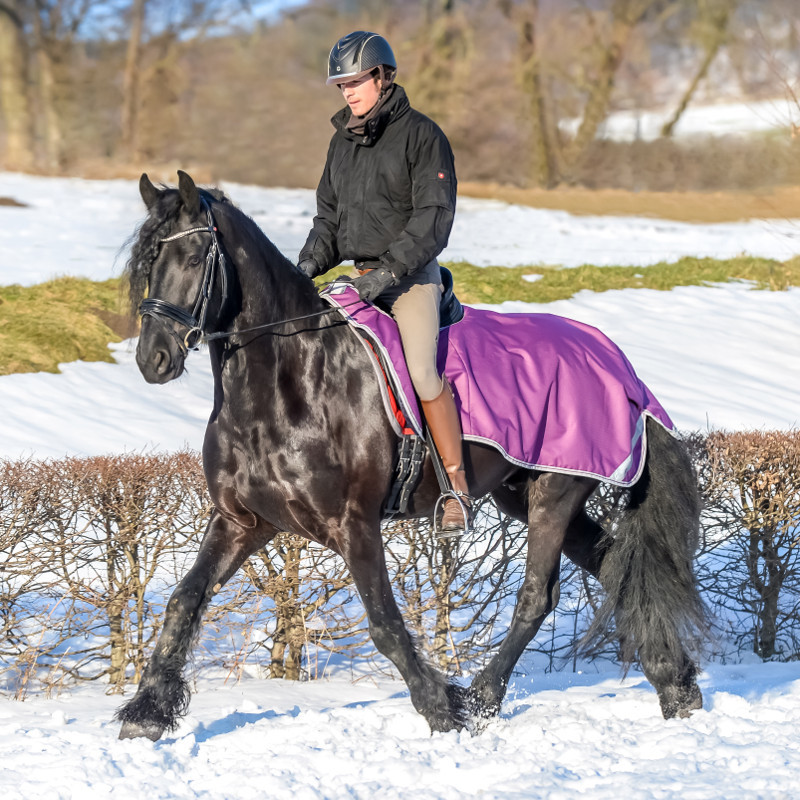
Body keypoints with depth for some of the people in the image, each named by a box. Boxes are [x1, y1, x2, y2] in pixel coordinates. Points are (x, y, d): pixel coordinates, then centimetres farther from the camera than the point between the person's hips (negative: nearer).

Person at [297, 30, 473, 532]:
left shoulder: (421, 135, -8)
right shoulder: (343, 143, 13)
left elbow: (433, 216, -13)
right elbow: (330, 215, 20)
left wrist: (391, 269, -21)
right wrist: (311, 263, 2)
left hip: (412, 275, -7)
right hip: (363, 276, 7)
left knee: (422, 370, -24)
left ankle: (459, 489, -19)